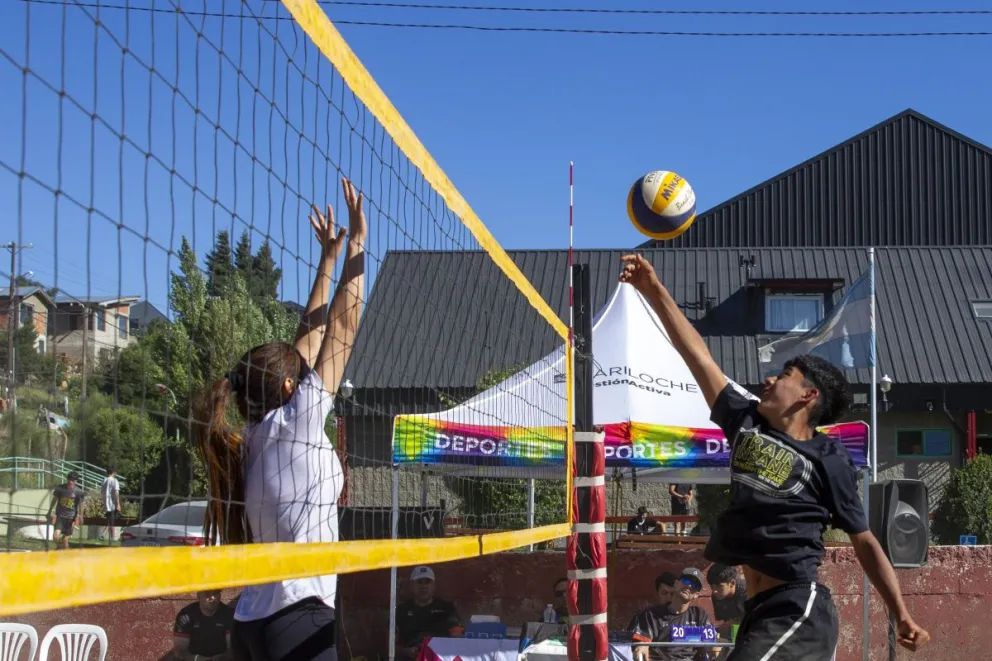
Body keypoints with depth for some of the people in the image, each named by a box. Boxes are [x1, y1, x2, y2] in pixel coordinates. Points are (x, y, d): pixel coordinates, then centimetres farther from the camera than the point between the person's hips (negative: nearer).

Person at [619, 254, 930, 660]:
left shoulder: (830, 460, -3)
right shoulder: (747, 423, 10)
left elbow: (864, 542, 2)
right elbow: (698, 356, 9)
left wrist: (902, 616, -4)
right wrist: (654, 291, 8)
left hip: (798, 609, -6)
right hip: (762, 610, 6)